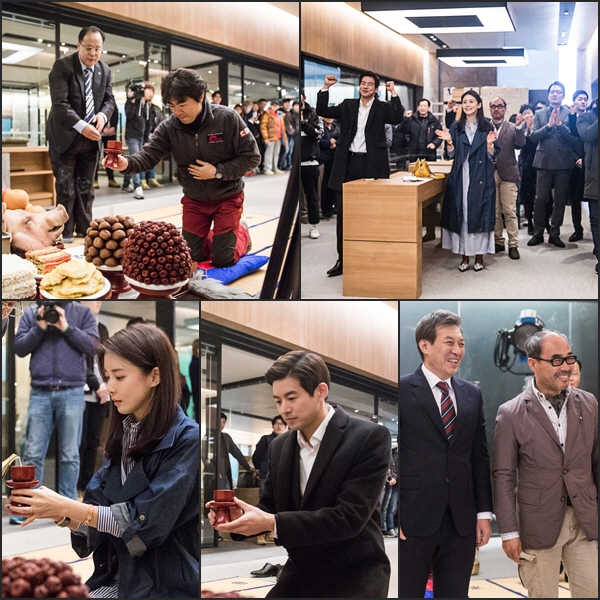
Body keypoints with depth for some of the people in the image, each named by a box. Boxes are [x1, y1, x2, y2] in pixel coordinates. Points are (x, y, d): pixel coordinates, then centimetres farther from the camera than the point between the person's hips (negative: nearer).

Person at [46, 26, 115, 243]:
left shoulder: (105, 71, 3)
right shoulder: (62, 66, -14)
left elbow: (109, 100, 8)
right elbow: (60, 103, -22)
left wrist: (103, 115, -16)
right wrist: (81, 126, -32)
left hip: (91, 138, 5)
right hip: (65, 136, -5)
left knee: (86, 187, 11)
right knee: (66, 188, 0)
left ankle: (85, 228, 19)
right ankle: (65, 231, 7)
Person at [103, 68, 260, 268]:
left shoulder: (227, 118, -21)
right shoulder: (169, 127, -13)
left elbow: (251, 156, -17)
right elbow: (149, 155, -21)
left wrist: (217, 172, -26)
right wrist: (127, 163, -43)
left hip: (227, 197, -3)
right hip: (194, 199, 4)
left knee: (223, 260, -2)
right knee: (190, 257, 6)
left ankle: (241, 234, 30)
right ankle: (215, 236, 36)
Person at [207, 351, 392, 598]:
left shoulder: (370, 438, -15)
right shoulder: (280, 446, 7)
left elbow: (350, 516, -23)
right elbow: (270, 508, 11)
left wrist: (272, 522, -28)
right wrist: (240, 517, -13)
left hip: (353, 579, -6)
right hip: (299, 574, 6)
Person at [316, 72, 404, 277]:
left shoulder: (383, 107, 3)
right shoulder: (348, 105, 12)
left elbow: (397, 119, -15)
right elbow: (322, 111, 7)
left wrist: (394, 93, -18)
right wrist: (326, 88, -2)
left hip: (372, 165, -3)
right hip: (348, 164, 3)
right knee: (343, 212, 5)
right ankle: (342, 259, 12)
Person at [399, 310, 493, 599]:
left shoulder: (472, 394, 12)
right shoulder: (403, 390, -4)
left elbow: (480, 457, 13)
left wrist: (484, 512, 8)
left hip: (462, 523, 5)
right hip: (413, 521, -4)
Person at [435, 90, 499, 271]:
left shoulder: (487, 127, 4)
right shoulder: (456, 127, 8)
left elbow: (492, 156, 1)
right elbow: (452, 155, 7)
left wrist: (489, 144, -17)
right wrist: (449, 142, -10)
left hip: (481, 179, -2)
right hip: (460, 179, 2)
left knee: (479, 214, -1)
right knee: (461, 214, 1)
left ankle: (479, 255, 9)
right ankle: (464, 255, 10)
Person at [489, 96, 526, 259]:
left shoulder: (512, 128, 7)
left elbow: (520, 144, -8)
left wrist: (519, 126, -20)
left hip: (507, 174, -1)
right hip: (489, 174, 1)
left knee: (510, 212, -4)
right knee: (494, 212, 7)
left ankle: (513, 245, 0)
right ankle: (498, 242, 17)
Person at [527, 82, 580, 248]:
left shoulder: (570, 114, 2)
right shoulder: (540, 114, 8)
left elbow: (574, 139, -7)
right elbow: (533, 136, -2)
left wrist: (560, 125, -17)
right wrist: (549, 125, -15)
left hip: (564, 162, -1)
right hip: (545, 161, 1)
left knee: (560, 200, 4)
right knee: (540, 199, -1)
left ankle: (554, 234, 13)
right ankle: (538, 233, 9)